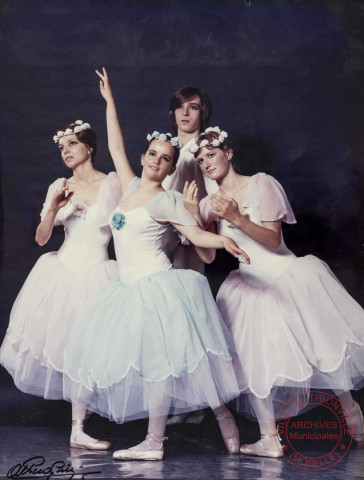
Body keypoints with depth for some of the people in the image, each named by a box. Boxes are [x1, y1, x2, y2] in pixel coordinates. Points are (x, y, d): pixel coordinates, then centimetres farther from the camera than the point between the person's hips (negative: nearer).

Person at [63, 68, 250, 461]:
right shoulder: (131, 187, 13)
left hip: (157, 285, -6)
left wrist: (224, 241, -27)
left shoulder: (166, 200, -3)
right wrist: (109, 100, 27)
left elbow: (196, 234, -6)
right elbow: (116, 147, 21)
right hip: (130, 288, 6)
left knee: (157, 358, -9)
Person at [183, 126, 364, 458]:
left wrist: (237, 218, -25)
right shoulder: (210, 203, 7)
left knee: (322, 345, 0)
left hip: (287, 277, -4)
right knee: (252, 361, -1)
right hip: (249, 286, 4)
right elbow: (208, 255, -1)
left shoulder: (260, 184, -6)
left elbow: (273, 240, -13)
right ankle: (270, 440, 8)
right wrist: (195, 216, -11)